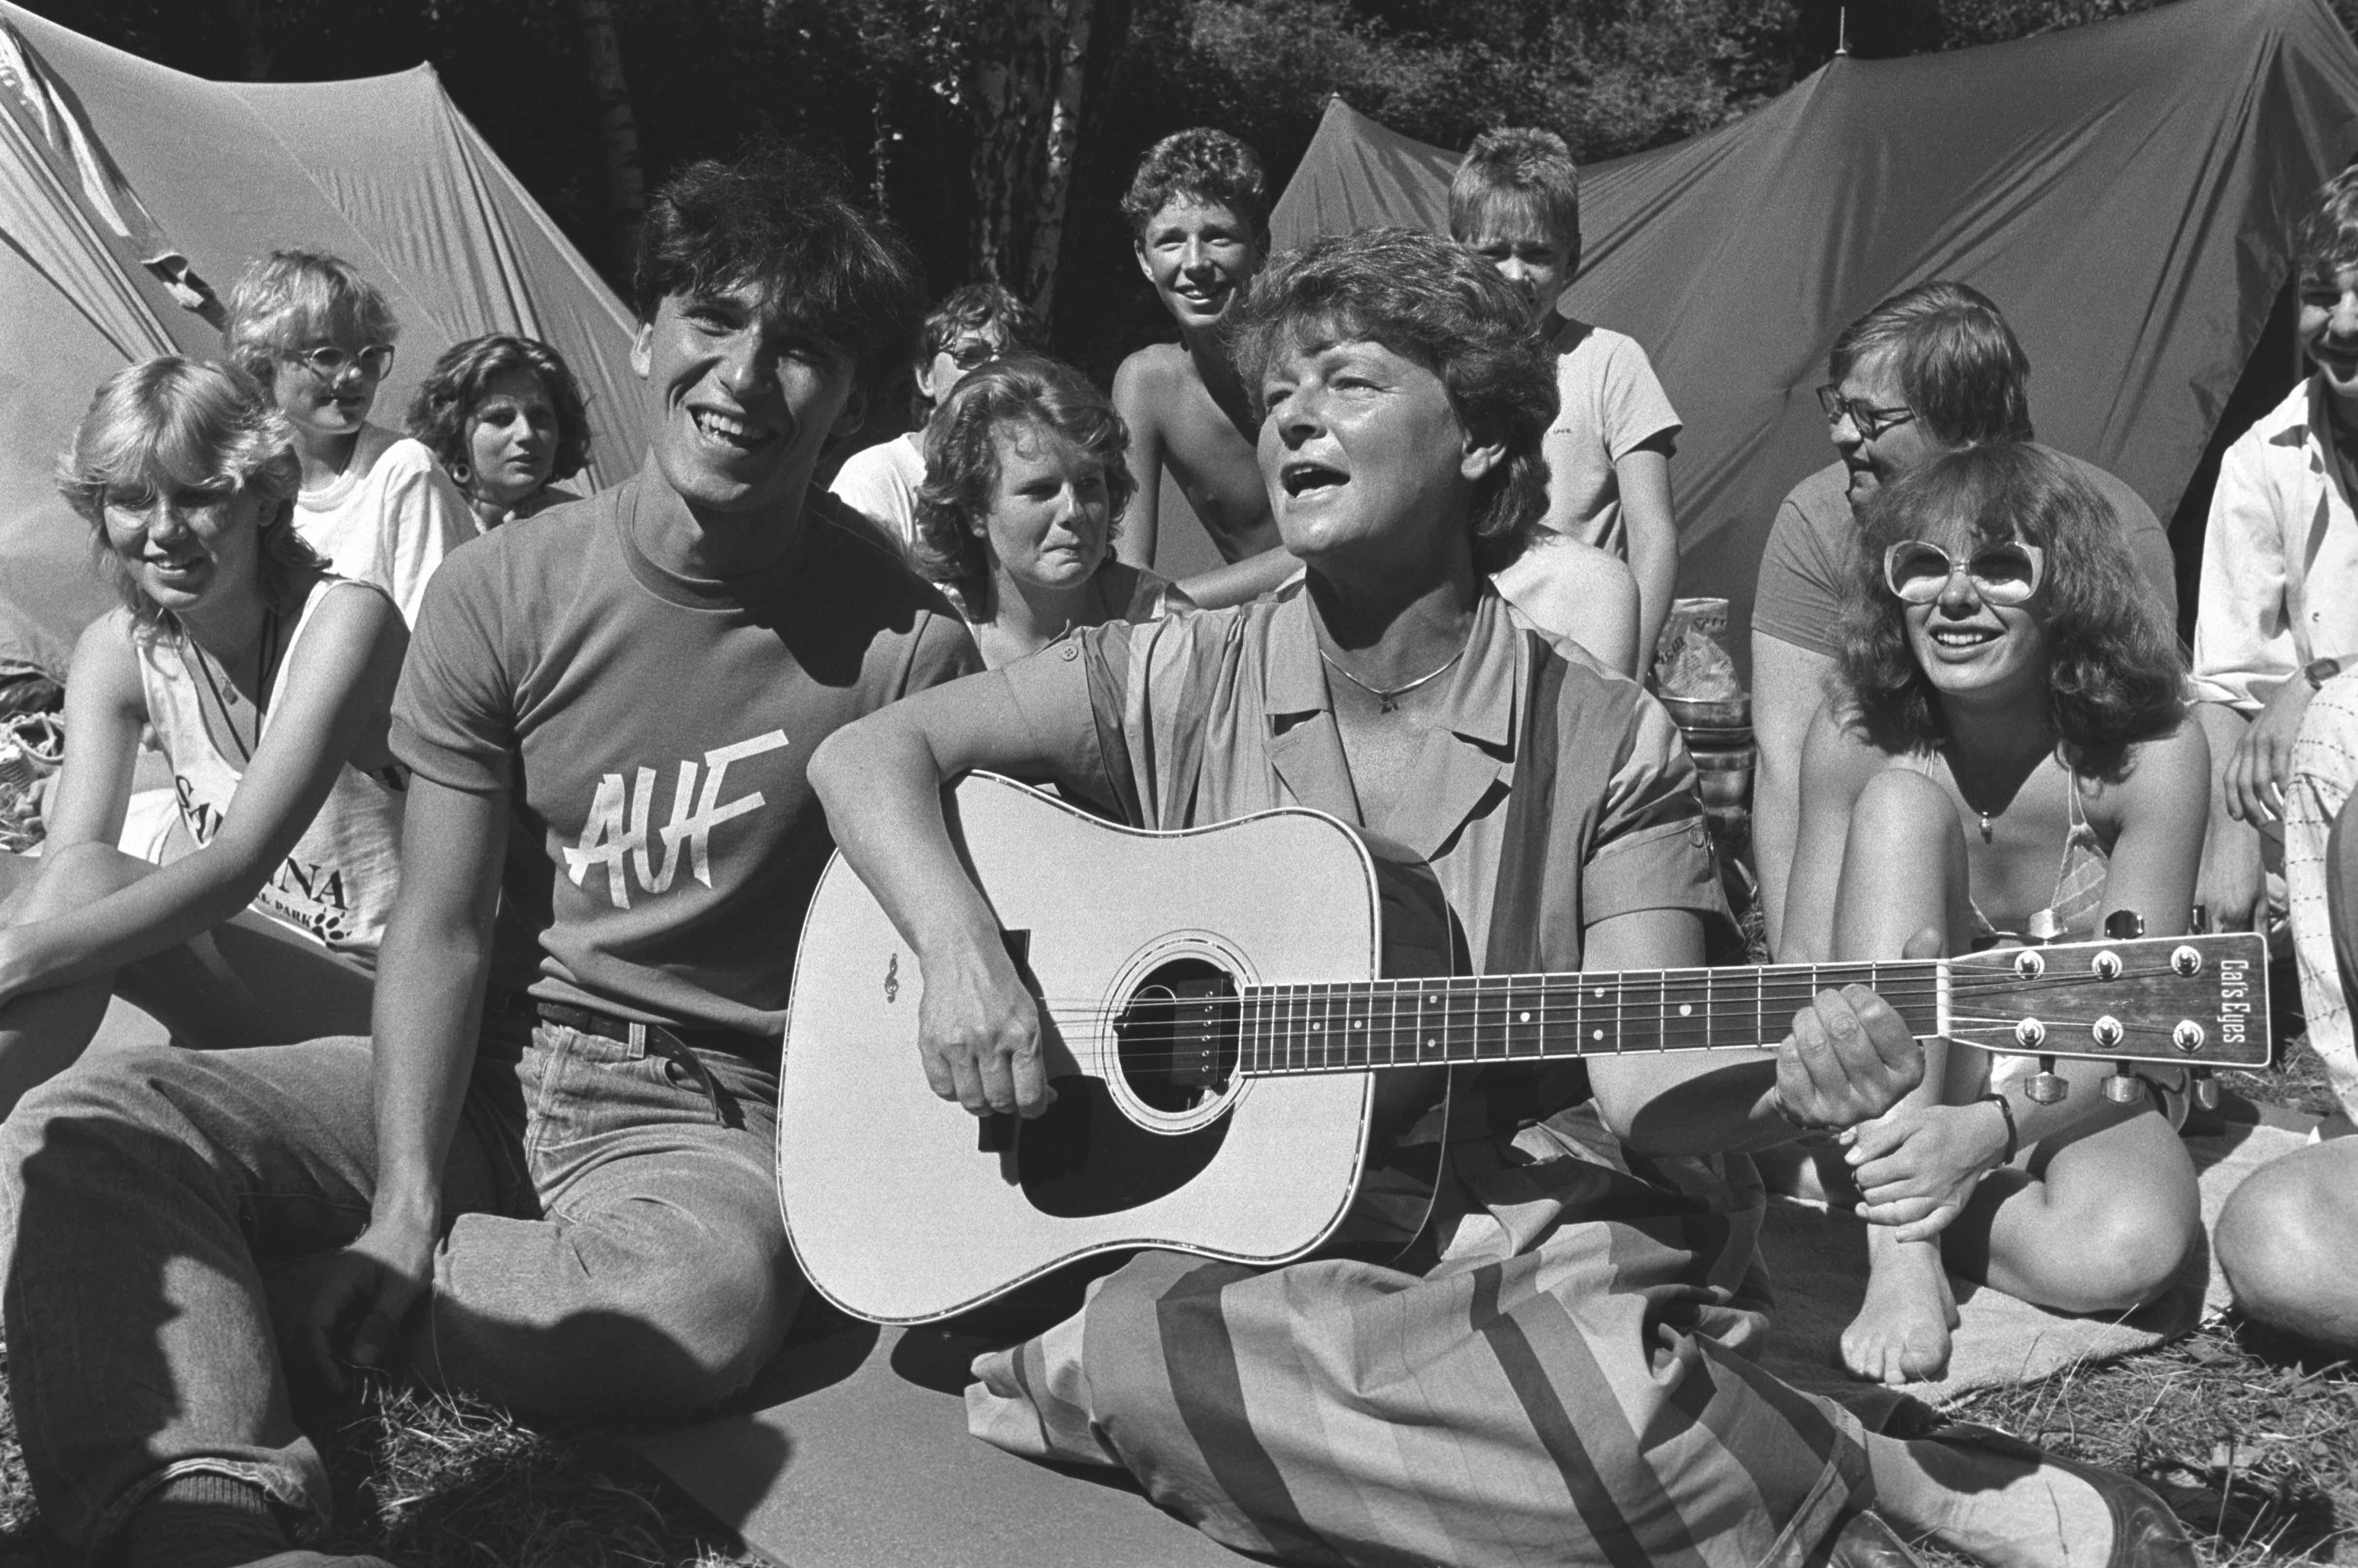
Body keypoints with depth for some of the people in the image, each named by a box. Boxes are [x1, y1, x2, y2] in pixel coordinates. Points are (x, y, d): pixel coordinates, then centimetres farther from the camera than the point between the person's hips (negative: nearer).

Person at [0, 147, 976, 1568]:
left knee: (703, 1298, -38)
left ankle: (209, 1305, -19)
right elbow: (442, 931, -4)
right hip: (485, 1073, 3)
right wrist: (405, 1203, -16)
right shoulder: (501, 597, -2)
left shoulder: (907, 648, -9)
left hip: (711, 1118, -2)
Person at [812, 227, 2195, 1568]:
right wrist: (963, 953, -14)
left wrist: (1784, 1082, -27)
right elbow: (869, 752, 5)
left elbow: (1642, 1083, -4)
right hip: (1219, 1243, 3)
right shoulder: (1182, 684, 7)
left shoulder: (1604, 744, 3)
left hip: (1533, 1233, -3)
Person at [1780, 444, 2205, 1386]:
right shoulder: (1857, 737, -12)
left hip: (2074, 1093, -1)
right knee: (1901, 802, -27)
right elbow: (1803, 967, -10)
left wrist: (1988, 1131, -35)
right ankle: (1901, 1247, -30)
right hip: (1899, 1081, 2)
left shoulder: (2149, 754, -17)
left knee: (2127, 1252, -36)